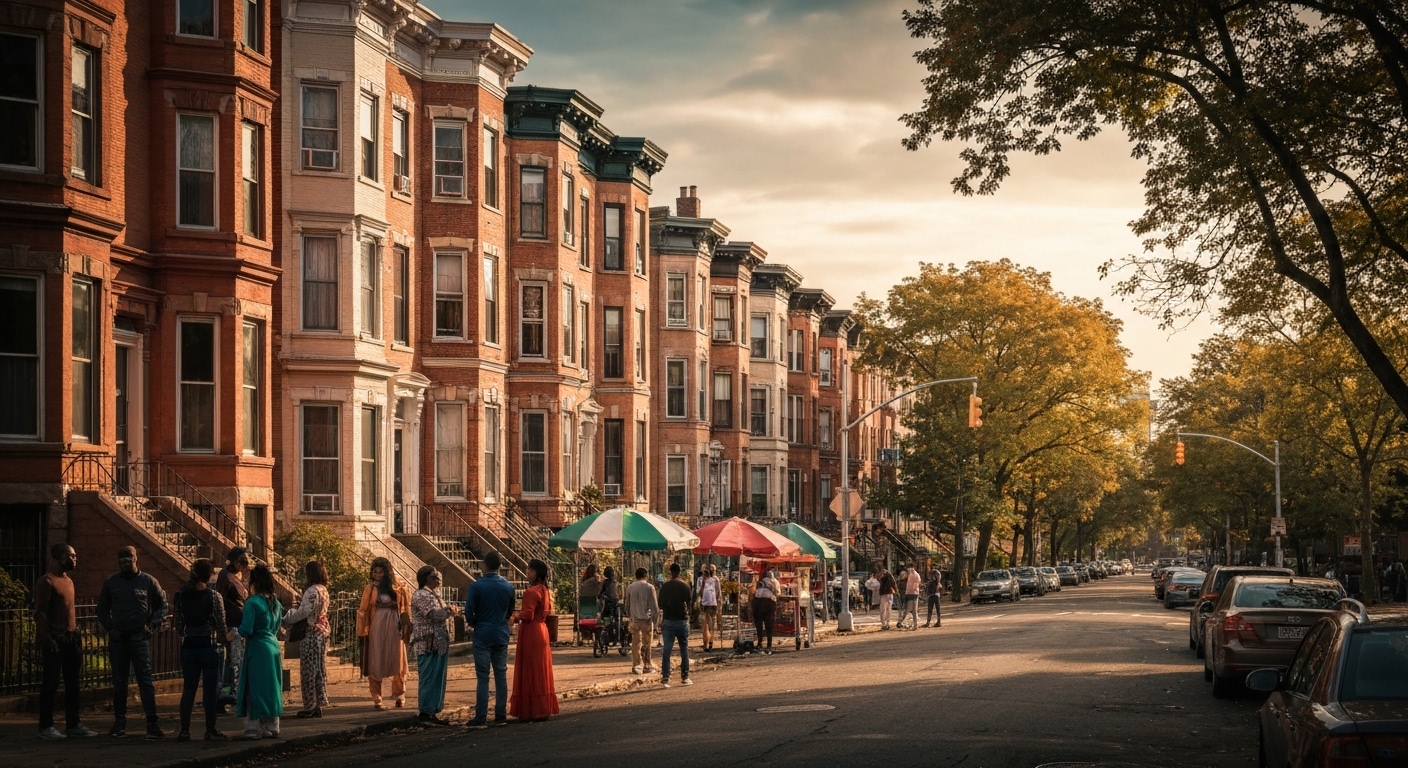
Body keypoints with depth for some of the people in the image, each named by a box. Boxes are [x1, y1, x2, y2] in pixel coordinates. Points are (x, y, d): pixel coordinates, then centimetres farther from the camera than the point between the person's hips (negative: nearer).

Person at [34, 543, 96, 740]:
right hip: (55, 638, -8)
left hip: (71, 637, 8)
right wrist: (47, 638, -20)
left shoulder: (68, 581, 16)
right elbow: (40, 613, -15)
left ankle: (73, 723, 13)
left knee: (72, 682, 8)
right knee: (51, 682, -5)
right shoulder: (46, 581, -10)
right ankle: (45, 726, -1)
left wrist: (77, 635, 16)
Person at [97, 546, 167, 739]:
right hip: (118, 638, 2)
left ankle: (152, 723, -10)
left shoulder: (148, 581, 2)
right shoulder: (111, 583, 7)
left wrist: (152, 625, -4)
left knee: (145, 680, -8)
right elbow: (102, 610, 15)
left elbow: (162, 605, 8)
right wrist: (110, 628, 1)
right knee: (119, 683, 6)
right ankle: (119, 723, 13)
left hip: (140, 638, -2)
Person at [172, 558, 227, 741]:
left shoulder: (180, 595, 0)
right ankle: (210, 731, 4)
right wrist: (222, 640, 12)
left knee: (188, 689, 10)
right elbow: (221, 624, -7)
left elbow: (178, 624, 3)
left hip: (188, 646, 4)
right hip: (210, 645, -4)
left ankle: (184, 730, 9)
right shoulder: (214, 596, -10)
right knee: (211, 689, 3)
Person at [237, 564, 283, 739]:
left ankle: (254, 728, -1)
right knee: (271, 687, 12)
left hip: (257, 649, -7)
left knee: (255, 688, -1)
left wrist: (236, 630, 2)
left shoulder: (252, 603, -13)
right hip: (274, 646, 7)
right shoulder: (276, 603, 9)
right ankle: (272, 727, 16)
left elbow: (246, 630, -18)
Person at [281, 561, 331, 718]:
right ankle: (318, 704, 16)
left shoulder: (312, 591, -16)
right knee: (319, 670, 12)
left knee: (309, 670, -3)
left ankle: (310, 706, 0)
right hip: (322, 633, 9)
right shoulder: (323, 590, 12)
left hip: (311, 634, -9)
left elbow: (303, 613, -18)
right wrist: (300, 603, 10)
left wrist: (285, 619, -7)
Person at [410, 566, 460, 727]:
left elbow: (441, 614, 17)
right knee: (429, 679, -7)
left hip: (438, 644, 10)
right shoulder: (421, 595, -12)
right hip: (428, 645, -10)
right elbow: (434, 614, -23)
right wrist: (450, 610, -15)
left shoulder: (433, 594, 19)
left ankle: (433, 712, 16)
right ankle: (425, 714, -4)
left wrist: (450, 610, -1)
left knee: (438, 679, 11)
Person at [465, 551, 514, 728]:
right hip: (502, 635, 4)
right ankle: (501, 715, 11)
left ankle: (480, 718, -4)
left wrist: (473, 624, 12)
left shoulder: (476, 586, -11)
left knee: (483, 677, -3)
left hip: (483, 635, -4)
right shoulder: (508, 587, 2)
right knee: (501, 675, 9)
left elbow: (469, 613, -9)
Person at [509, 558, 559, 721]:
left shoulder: (531, 592, -17)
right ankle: (544, 709, 16)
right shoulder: (545, 590, 12)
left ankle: (533, 711, -2)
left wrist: (515, 617, -4)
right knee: (541, 672, 12)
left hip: (530, 634, -9)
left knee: (530, 672, -4)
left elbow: (528, 615, -22)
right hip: (542, 632, 9)